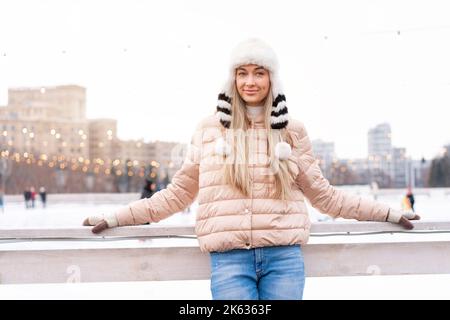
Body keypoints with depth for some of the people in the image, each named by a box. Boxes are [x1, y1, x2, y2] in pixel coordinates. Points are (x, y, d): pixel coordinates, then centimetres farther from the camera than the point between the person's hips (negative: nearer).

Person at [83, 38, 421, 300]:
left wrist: (388, 213, 14)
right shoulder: (209, 129, 6)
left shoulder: (291, 130, 7)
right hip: (230, 260, -1)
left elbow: (324, 194, 15)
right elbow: (178, 193, 13)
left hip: (284, 258, 1)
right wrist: (114, 218, 10)